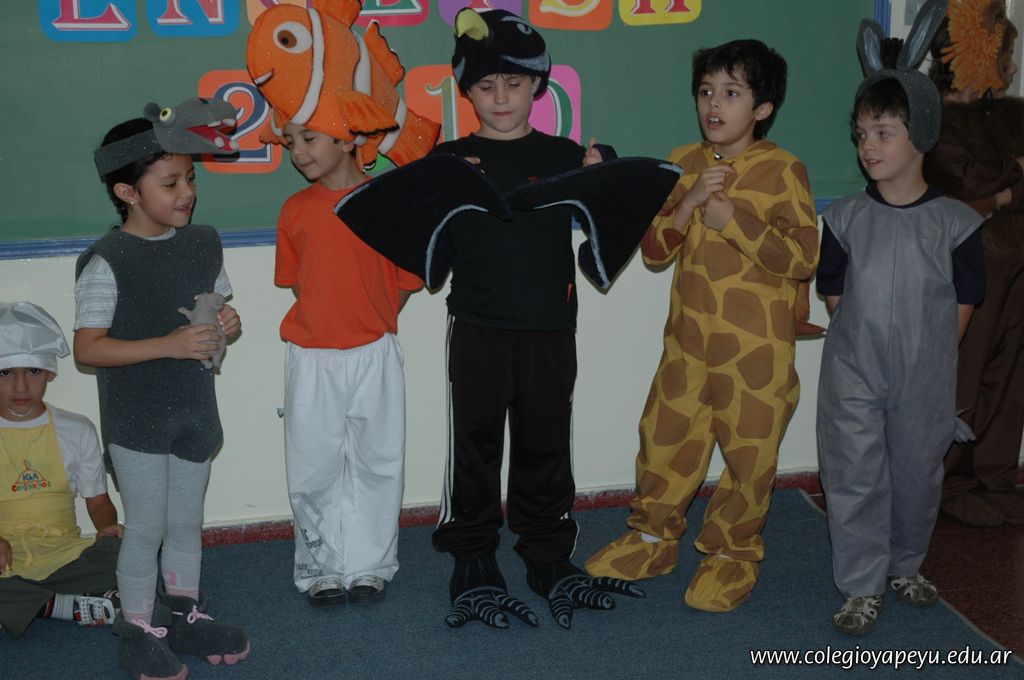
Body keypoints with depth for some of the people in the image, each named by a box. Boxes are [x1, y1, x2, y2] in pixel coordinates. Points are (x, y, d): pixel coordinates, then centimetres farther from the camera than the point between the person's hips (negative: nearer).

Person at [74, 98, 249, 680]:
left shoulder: (204, 243, 3)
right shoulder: (107, 261, -16)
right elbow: (87, 348, -20)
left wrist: (228, 325, -7)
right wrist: (169, 344, -28)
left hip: (195, 410, 6)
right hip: (136, 418, -5)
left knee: (187, 522, 17)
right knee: (147, 527, 5)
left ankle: (184, 614, 35)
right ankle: (139, 631, 23)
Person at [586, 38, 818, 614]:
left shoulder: (782, 171, -10)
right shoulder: (683, 165, 6)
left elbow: (803, 258, -16)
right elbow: (654, 249, 2)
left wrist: (734, 220, -24)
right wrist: (687, 205, -15)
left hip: (757, 348, -4)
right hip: (689, 338, 5)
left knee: (749, 450, 6)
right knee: (665, 435, 12)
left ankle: (733, 553, 26)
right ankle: (654, 538, 31)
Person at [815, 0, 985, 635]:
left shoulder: (956, 221, -7)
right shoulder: (845, 217, -3)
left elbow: (961, 307, -1)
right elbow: (836, 296, 3)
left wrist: (925, 357, -2)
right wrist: (868, 345, -1)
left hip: (924, 379, 0)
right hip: (853, 375, 0)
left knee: (918, 474, 14)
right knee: (855, 477, 3)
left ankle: (906, 566, 38)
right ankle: (863, 588, 18)